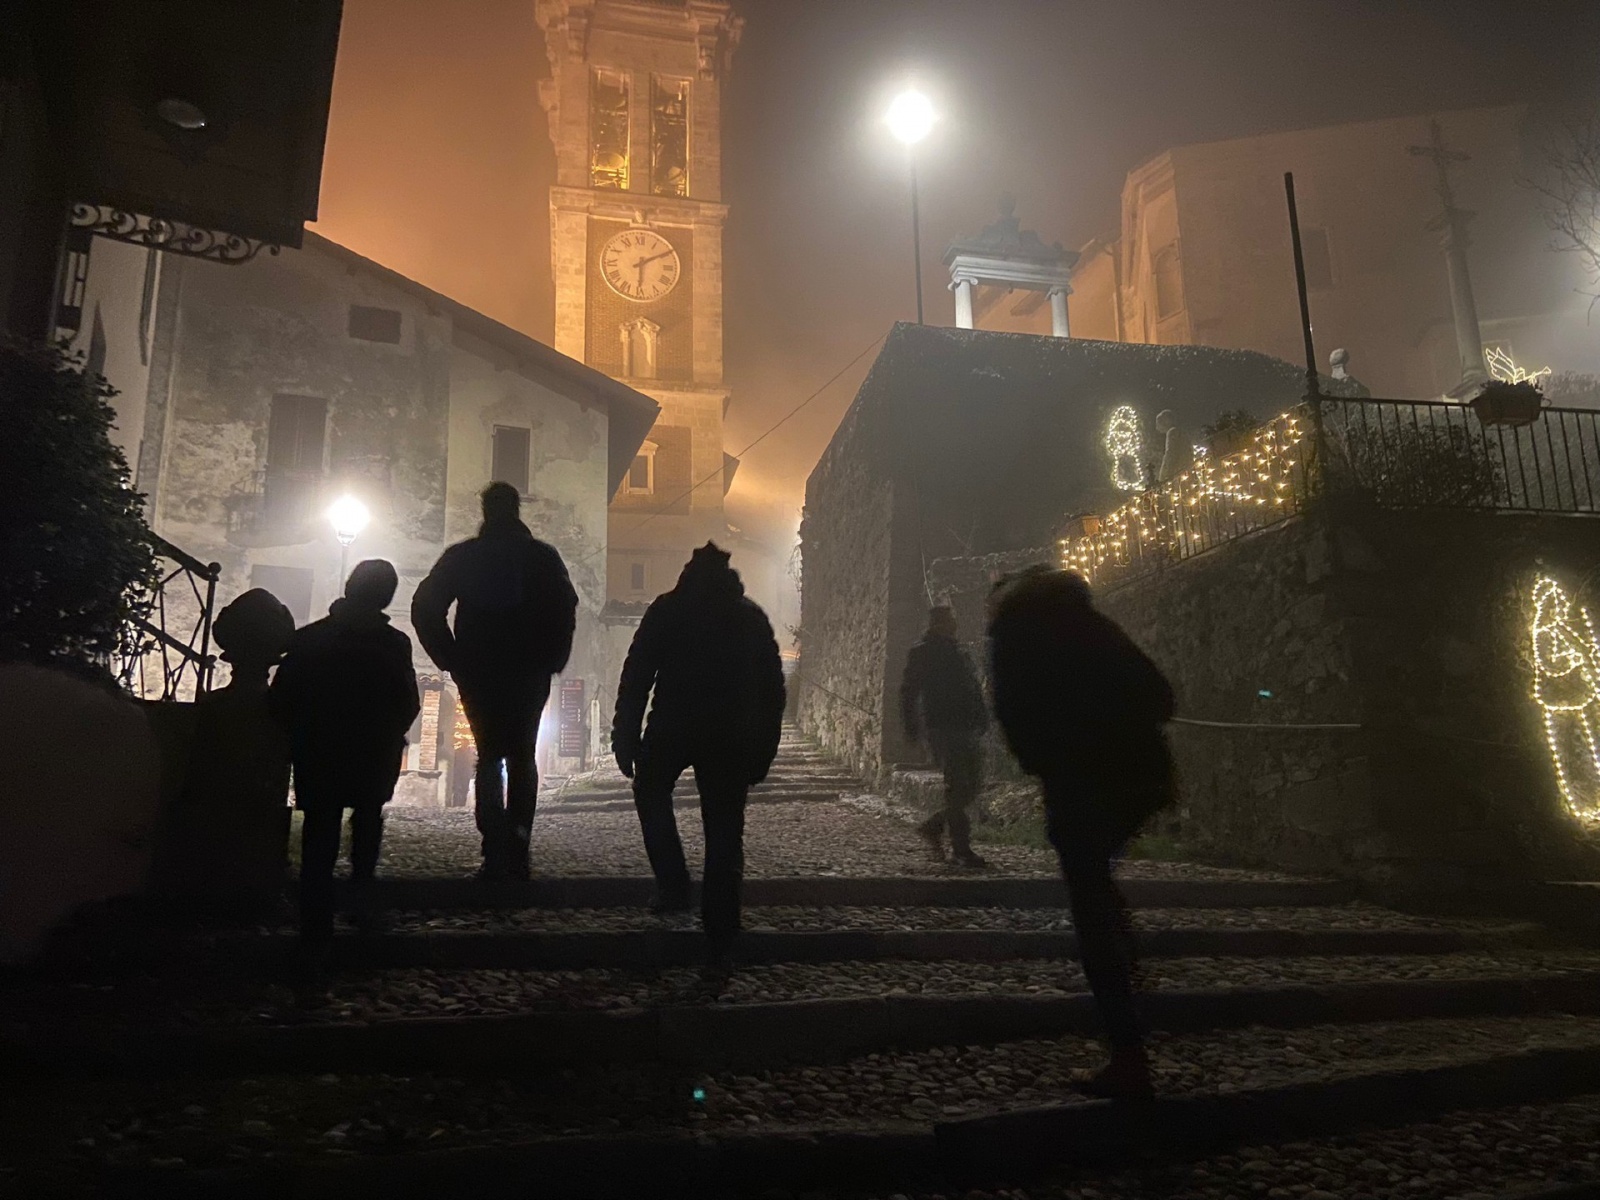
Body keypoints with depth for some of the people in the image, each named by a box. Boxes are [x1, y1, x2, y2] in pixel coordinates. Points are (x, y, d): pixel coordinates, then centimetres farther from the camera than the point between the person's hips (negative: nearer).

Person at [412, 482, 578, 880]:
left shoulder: (461, 556, 1)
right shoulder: (543, 557, 0)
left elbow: (425, 608, -2)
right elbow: (566, 610, -6)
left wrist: (452, 659, 3)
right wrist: (550, 660, 2)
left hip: (478, 673, 0)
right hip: (529, 675, 0)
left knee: (489, 756, 7)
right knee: (522, 757, 10)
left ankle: (495, 854, -4)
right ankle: (516, 852, 3)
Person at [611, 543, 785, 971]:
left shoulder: (667, 609, 5)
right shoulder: (752, 618, 13)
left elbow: (636, 677, -2)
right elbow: (773, 690, 11)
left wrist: (626, 735, 2)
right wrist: (763, 750, 14)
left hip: (673, 728, -2)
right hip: (732, 739, 2)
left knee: (651, 791, 26)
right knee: (724, 835, 6)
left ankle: (673, 885, 12)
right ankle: (719, 944, 7)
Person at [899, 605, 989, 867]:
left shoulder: (958, 652, 20)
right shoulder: (921, 653, 0)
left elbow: (974, 690, 23)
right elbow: (908, 692, -4)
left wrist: (982, 718, 11)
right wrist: (912, 729, -11)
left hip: (965, 730, 7)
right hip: (941, 729, -7)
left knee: (970, 787, 6)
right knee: (958, 787, -11)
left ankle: (933, 826, 24)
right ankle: (961, 849, -5)